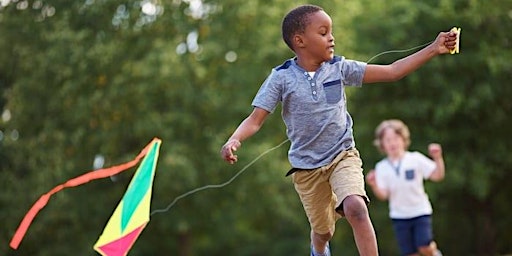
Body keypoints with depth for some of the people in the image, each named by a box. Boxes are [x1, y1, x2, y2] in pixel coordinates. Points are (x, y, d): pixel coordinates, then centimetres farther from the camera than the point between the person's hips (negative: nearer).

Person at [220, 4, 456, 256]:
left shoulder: (339, 68, -5)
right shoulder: (281, 77, -11)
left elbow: (392, 71, -4)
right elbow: (255, 119, -13)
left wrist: (433, 49, -10)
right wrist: (234, 140, -35)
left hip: (343, 155, 0)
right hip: (306, 167, 0)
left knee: (356, 207, -28)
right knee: (323, 230, 13)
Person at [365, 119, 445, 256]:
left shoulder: (415, 159, -5)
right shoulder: (382, 167, 0)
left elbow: (437, 176, -9)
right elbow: (383, 195, -7)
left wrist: (438, 158, -24)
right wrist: (374, 186, -27)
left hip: (420, 211, -2)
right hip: (399, 216, 2)